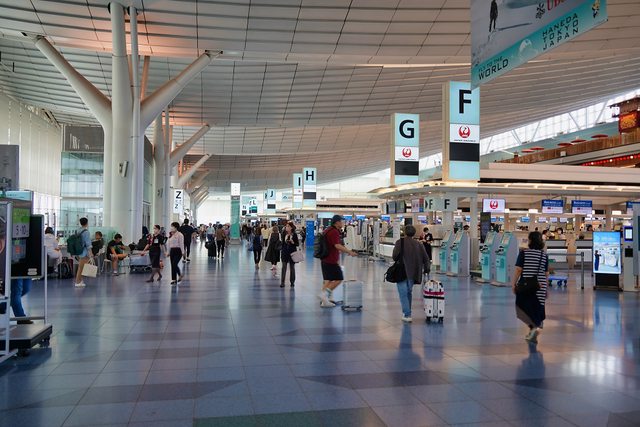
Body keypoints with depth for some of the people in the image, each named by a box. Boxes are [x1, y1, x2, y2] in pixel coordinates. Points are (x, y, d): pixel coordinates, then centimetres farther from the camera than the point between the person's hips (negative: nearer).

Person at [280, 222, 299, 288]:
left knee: (292, 267, 8)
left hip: (292, 253, -2)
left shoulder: (294, 235, -6)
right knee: (284, 267, -2)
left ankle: (292, 282, 18)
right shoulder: (284, 234, 2)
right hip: (285, 252, 2)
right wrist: (282, 250, 9)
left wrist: (293, 242, -23)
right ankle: (282, 282, 0)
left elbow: (298, 244, -5)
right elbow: (283, 243, 10)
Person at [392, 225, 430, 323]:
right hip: (413, 273, 5)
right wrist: (426, 269, 19)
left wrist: (397, 261, 7)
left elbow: (395, 256, -15)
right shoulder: (419, 244, 6)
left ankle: (407, 315, -6)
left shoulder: (400, 242, -8)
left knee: (403, 293, -1)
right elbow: (426, 258, 7)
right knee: (409, 292, 20)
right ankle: (407, 312, 30)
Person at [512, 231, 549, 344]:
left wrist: (514, 284, -1)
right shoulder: (544, 255, 4)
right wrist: (545, 288, 17)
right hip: (540, 288, 4)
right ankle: (533, 335, 14)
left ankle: (534, 327, -8)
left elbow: (518, 270, -10)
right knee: (536, 310, 11)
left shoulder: (523, 253, -7)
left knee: (523, 309, 9)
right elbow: (546, 274, 8)